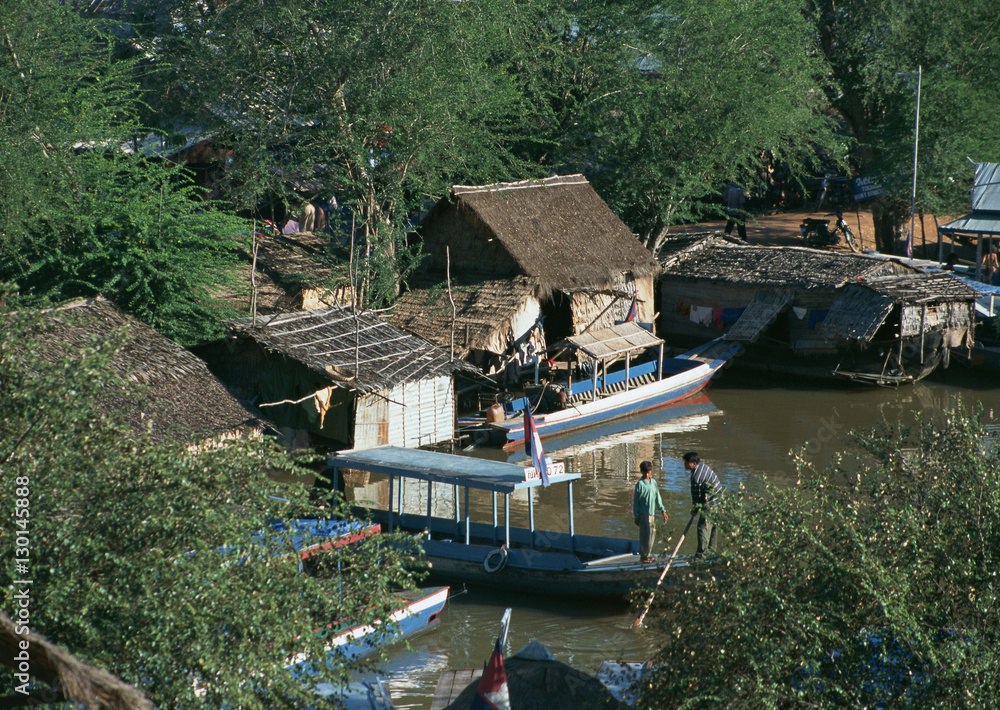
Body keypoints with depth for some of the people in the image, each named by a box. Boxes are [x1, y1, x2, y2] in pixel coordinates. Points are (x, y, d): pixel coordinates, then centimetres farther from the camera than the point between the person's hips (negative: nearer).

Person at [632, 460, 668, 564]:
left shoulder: (653, 482, 11)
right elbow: (635, 501, -6)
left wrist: (662, 510, 16)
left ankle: (647, 554, 21)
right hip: (643, 513, -7)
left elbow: (657, 497, 19)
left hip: (652, 512, 7)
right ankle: (643, 556, -5)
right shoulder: (640, 484, -8)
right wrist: (636, 516, -8)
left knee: (652, 533, 10)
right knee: (646, 533, -10)